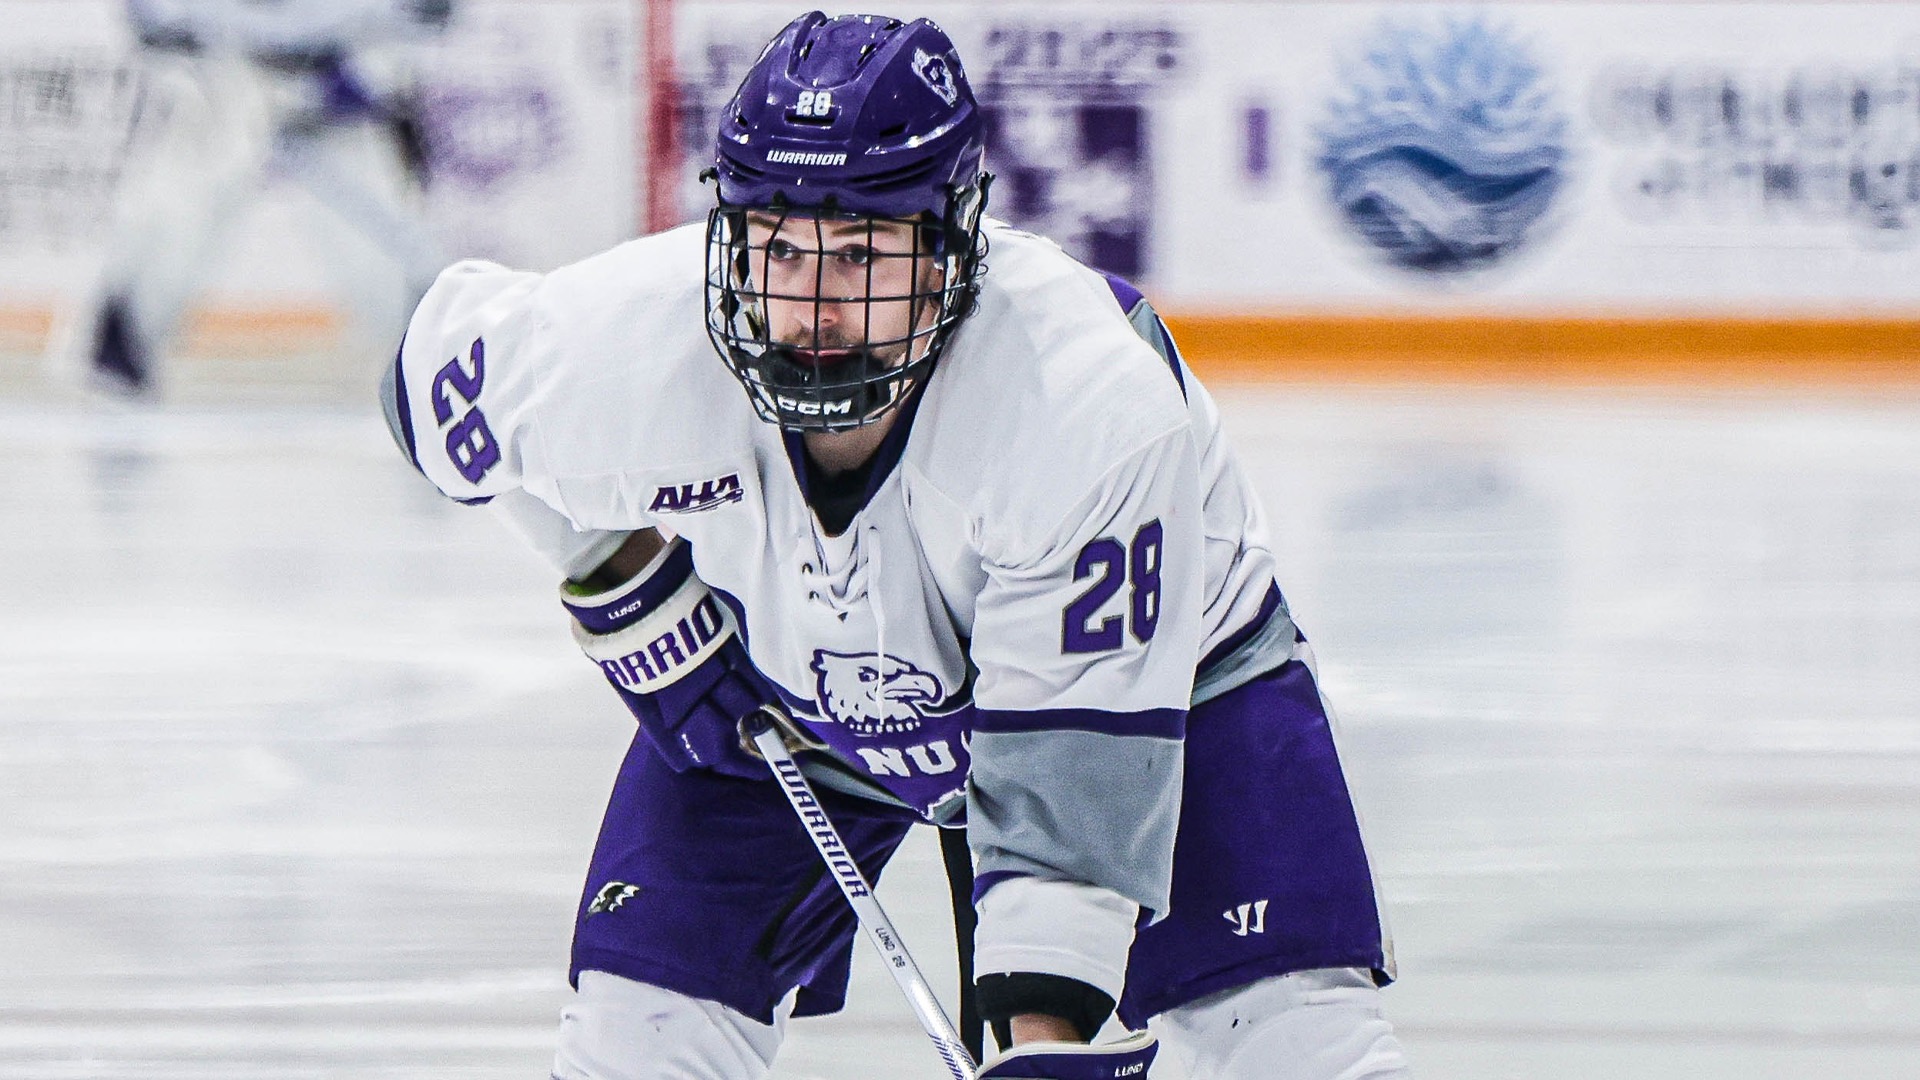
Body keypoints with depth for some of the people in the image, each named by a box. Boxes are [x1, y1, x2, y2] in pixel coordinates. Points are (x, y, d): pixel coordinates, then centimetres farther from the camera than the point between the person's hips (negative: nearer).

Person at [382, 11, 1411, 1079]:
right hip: (769, 682, 2)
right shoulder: (615, 346, -33)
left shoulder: (1097, 400, -39)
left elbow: (1078, 756, -38)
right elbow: (443, 363, -8)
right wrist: (615, 570, -12)